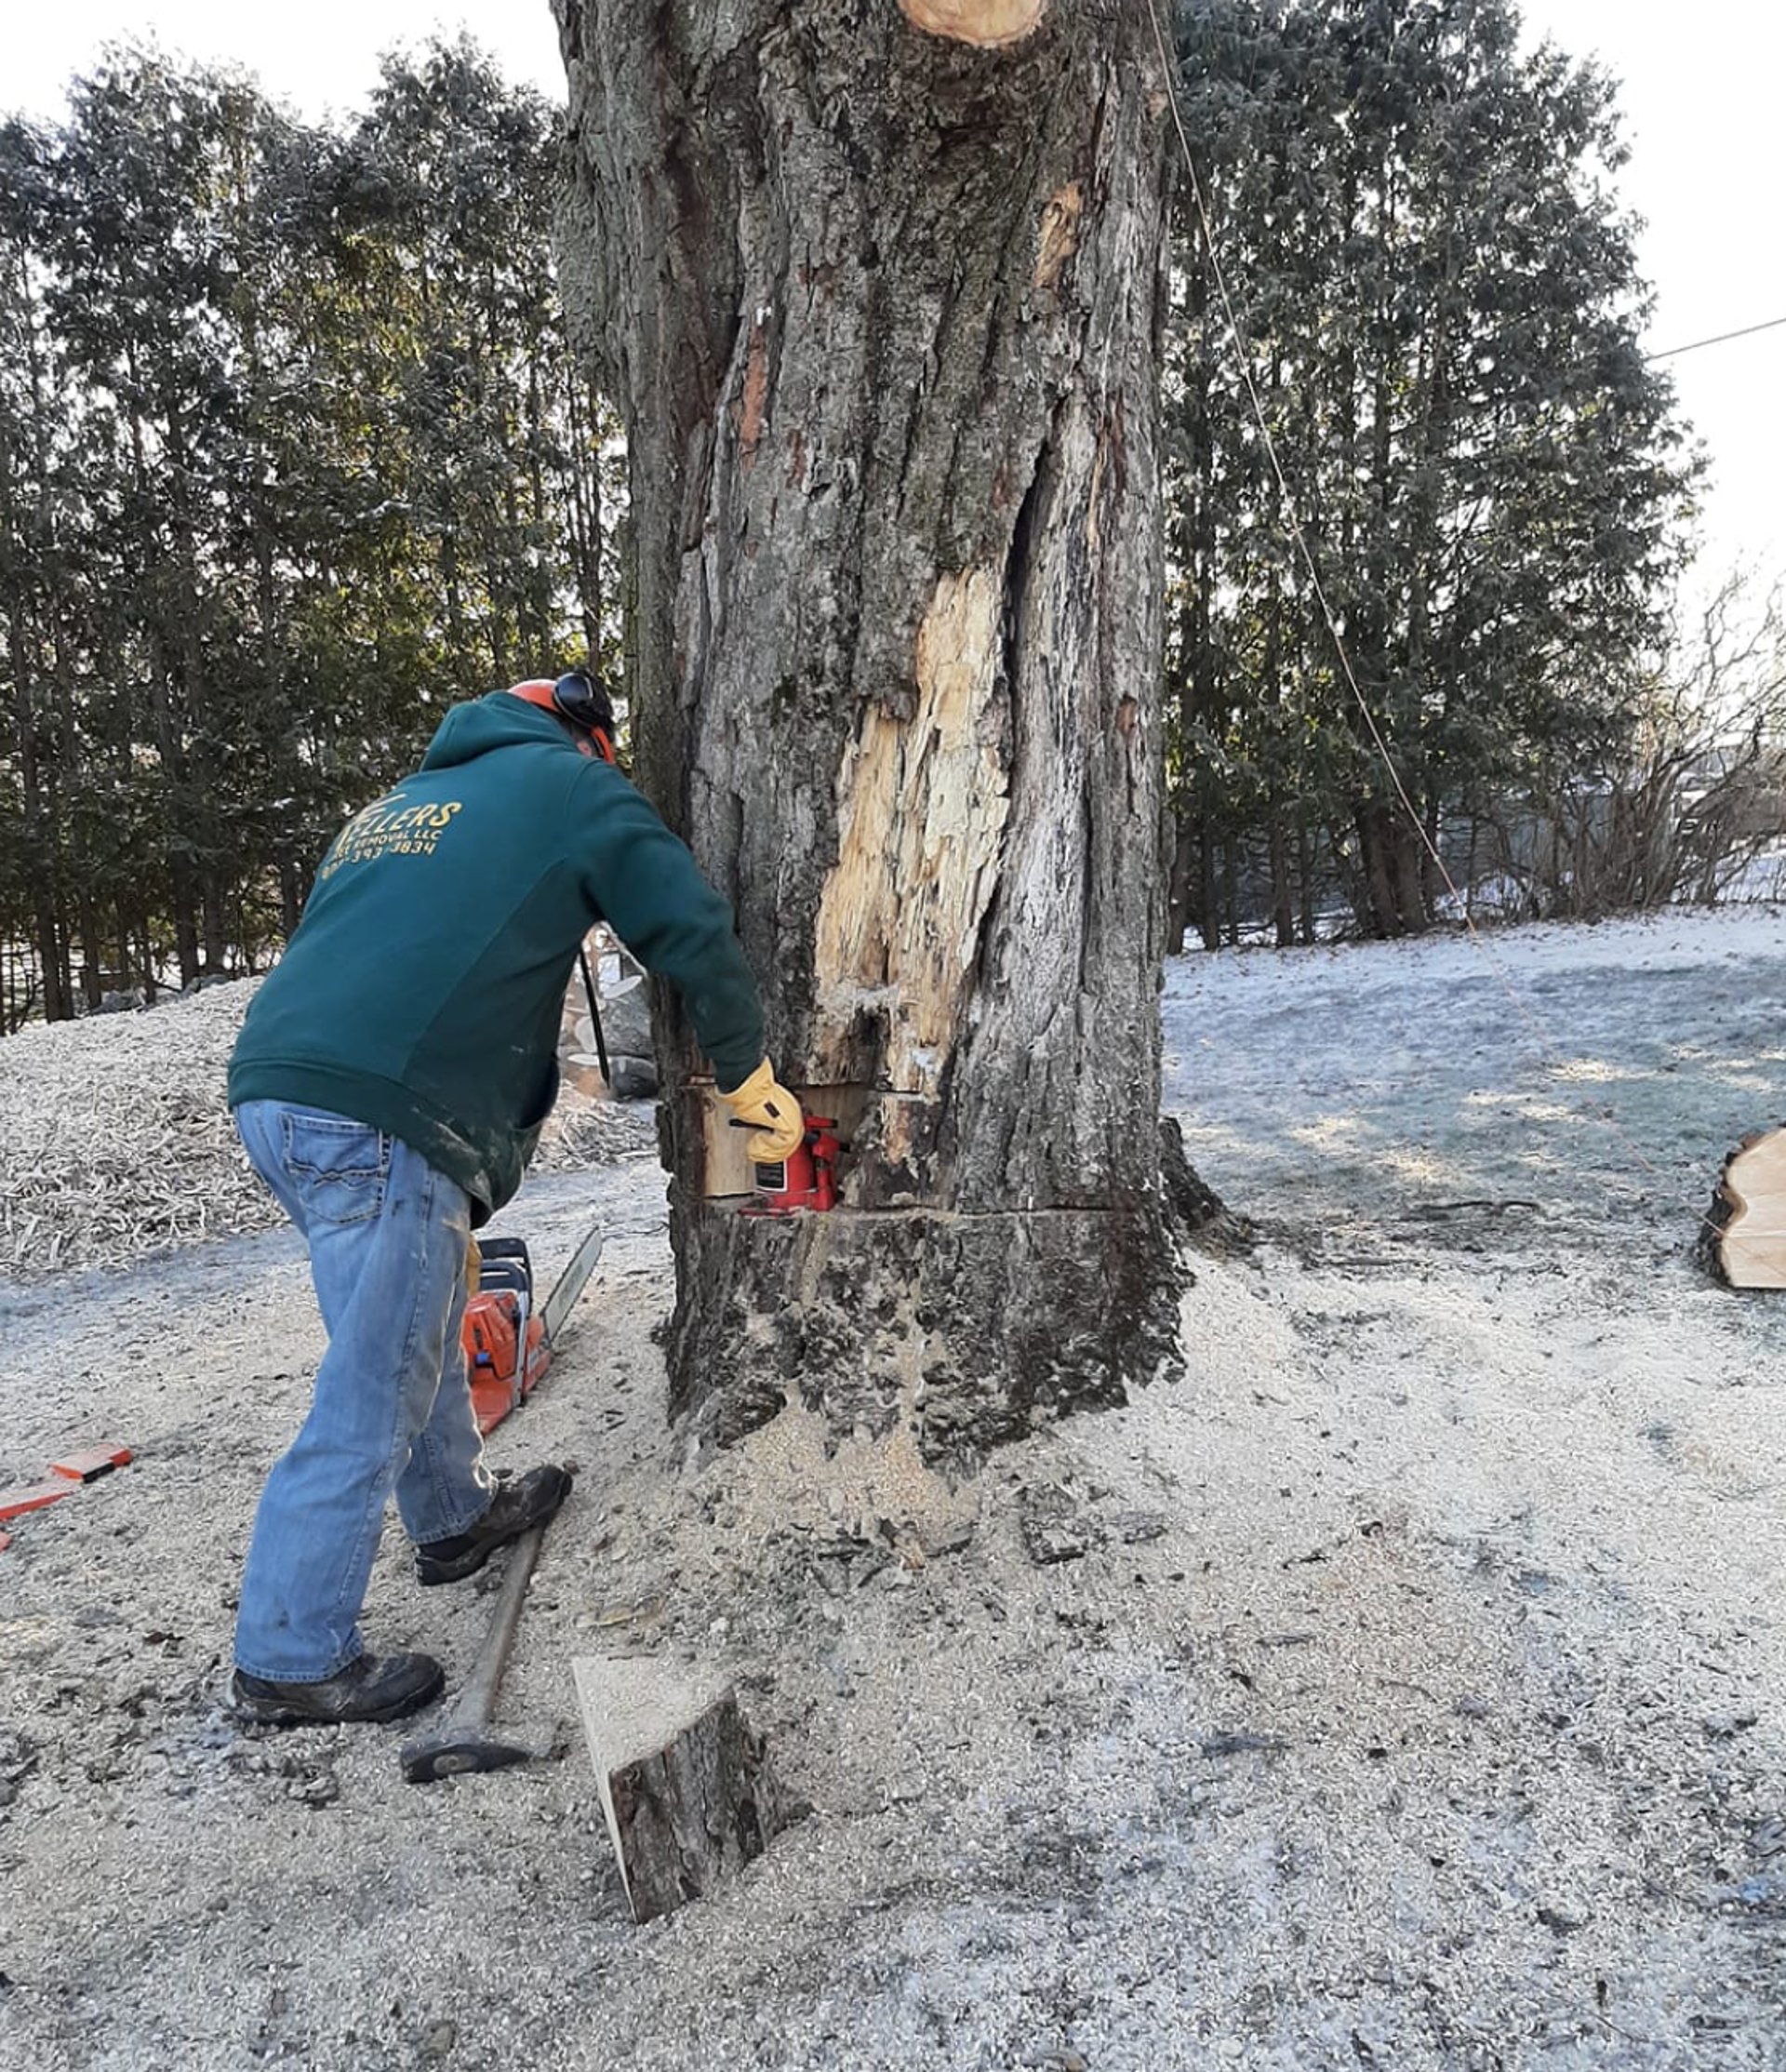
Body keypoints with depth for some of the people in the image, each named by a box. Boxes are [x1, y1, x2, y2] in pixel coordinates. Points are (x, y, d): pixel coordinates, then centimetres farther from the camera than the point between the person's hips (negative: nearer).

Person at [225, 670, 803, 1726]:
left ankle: (458, 1516, 42)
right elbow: (695, 932, 1)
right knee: (371, 1402, 1)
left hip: (274, 1090, 9)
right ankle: (292, 1660, 13)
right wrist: (750, 1075, 14)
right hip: (377, 1121, -9)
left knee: (424, 1329, 25)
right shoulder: (573, 785, 8)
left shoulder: (403, 802, 30)